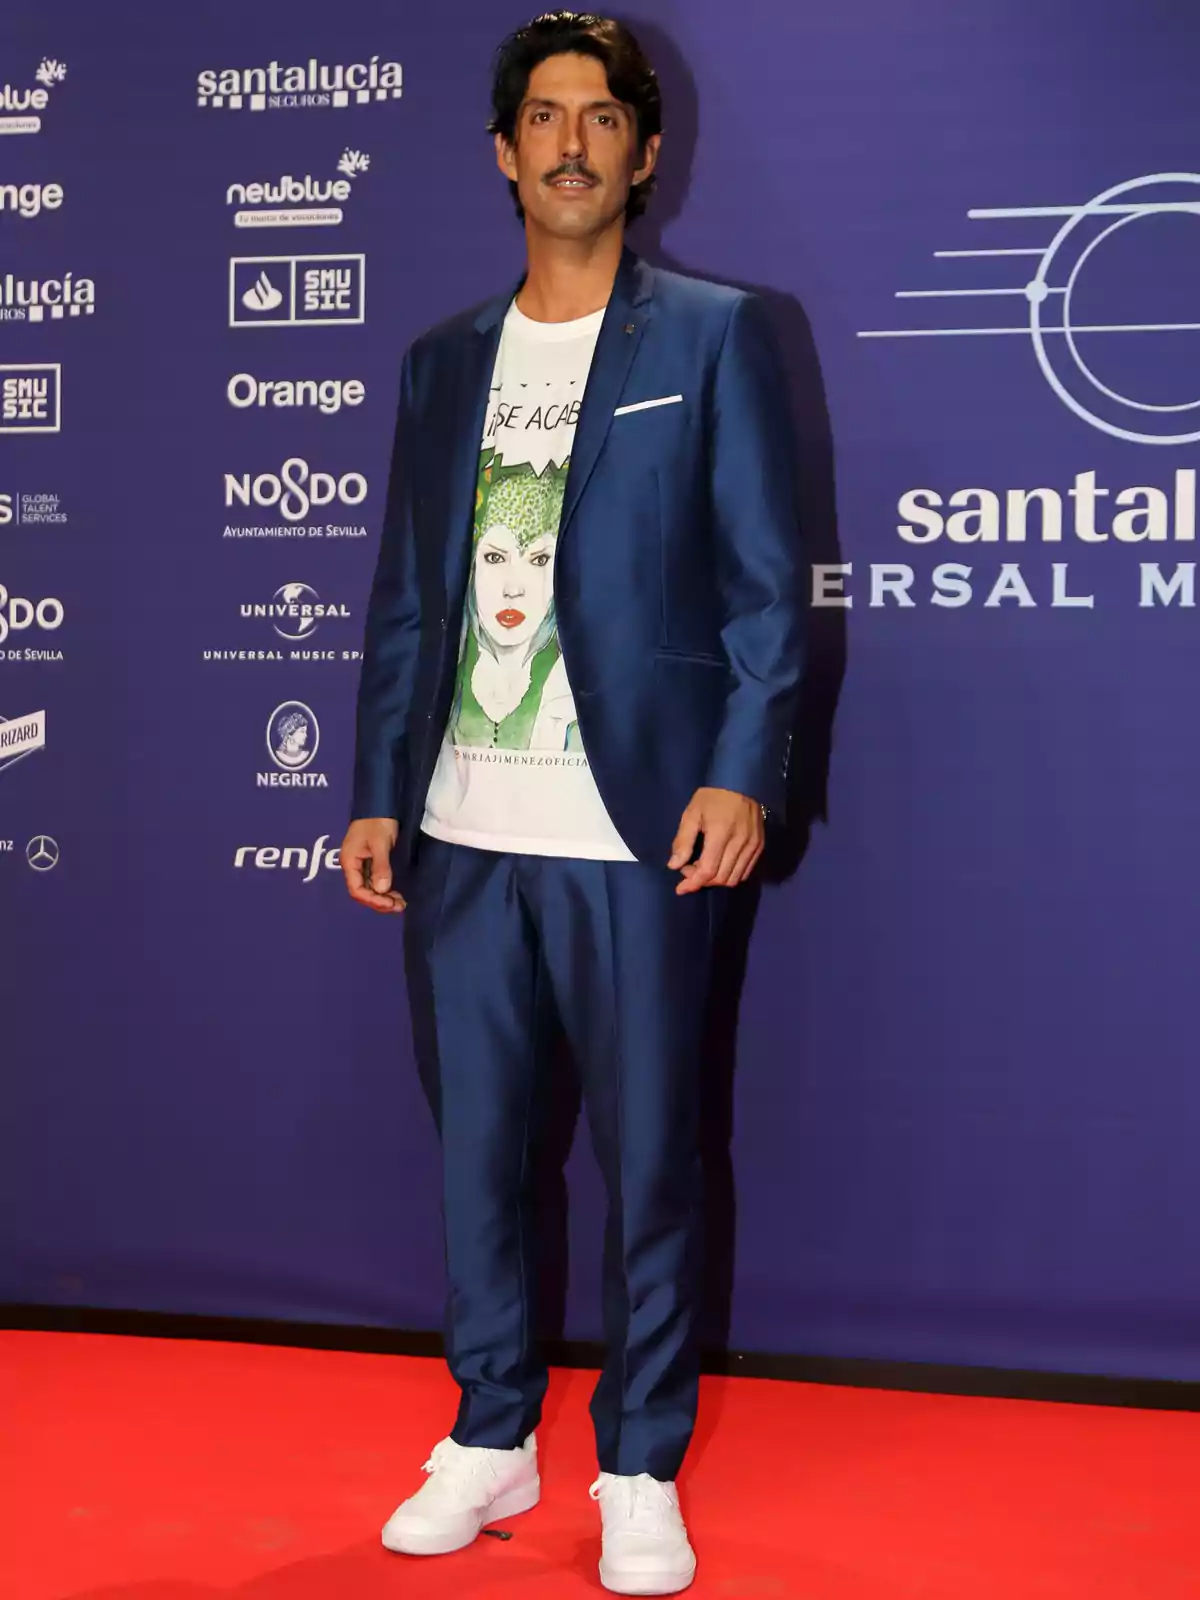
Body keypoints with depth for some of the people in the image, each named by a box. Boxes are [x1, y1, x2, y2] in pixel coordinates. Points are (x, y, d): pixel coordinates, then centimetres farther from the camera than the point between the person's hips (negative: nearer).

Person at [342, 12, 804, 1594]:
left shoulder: (713, 334, 4)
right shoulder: (444, 360, 15)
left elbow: (764, 580, -2)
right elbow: (403, 598, 15)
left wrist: (743, 772, -13)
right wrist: (376, 794, 8)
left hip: (636, 826, -4)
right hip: (462, 828, 4)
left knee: (647, 1157, 3)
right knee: (476, 1146, 10)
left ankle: (641, 1471, 17)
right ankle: (492, 1438, 26)